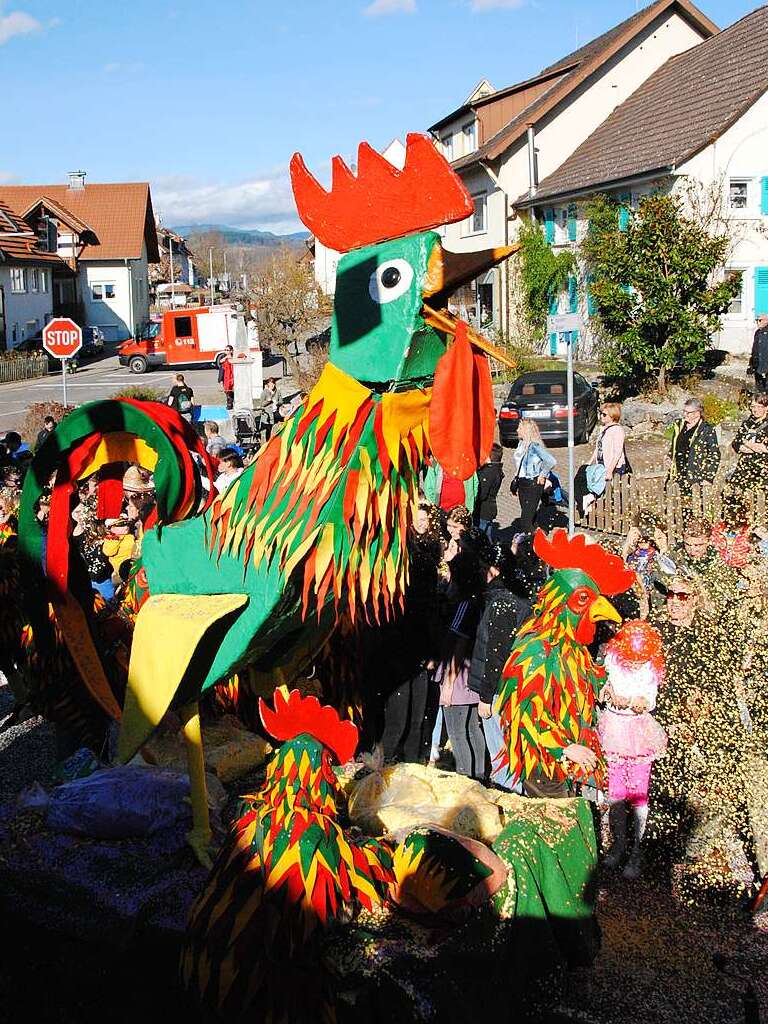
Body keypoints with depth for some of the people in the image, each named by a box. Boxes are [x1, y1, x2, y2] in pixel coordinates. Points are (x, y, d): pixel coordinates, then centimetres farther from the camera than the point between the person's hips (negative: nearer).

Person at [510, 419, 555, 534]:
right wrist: (515, 481, 16)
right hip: (522, 484, 9)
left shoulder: (535, 446, -17)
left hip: (533, 485, -9)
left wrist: (543, 475, -13)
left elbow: (551, 462, -25)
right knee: (529, 516, 15)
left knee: (526, 519, -10)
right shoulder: (521, 444, 9)